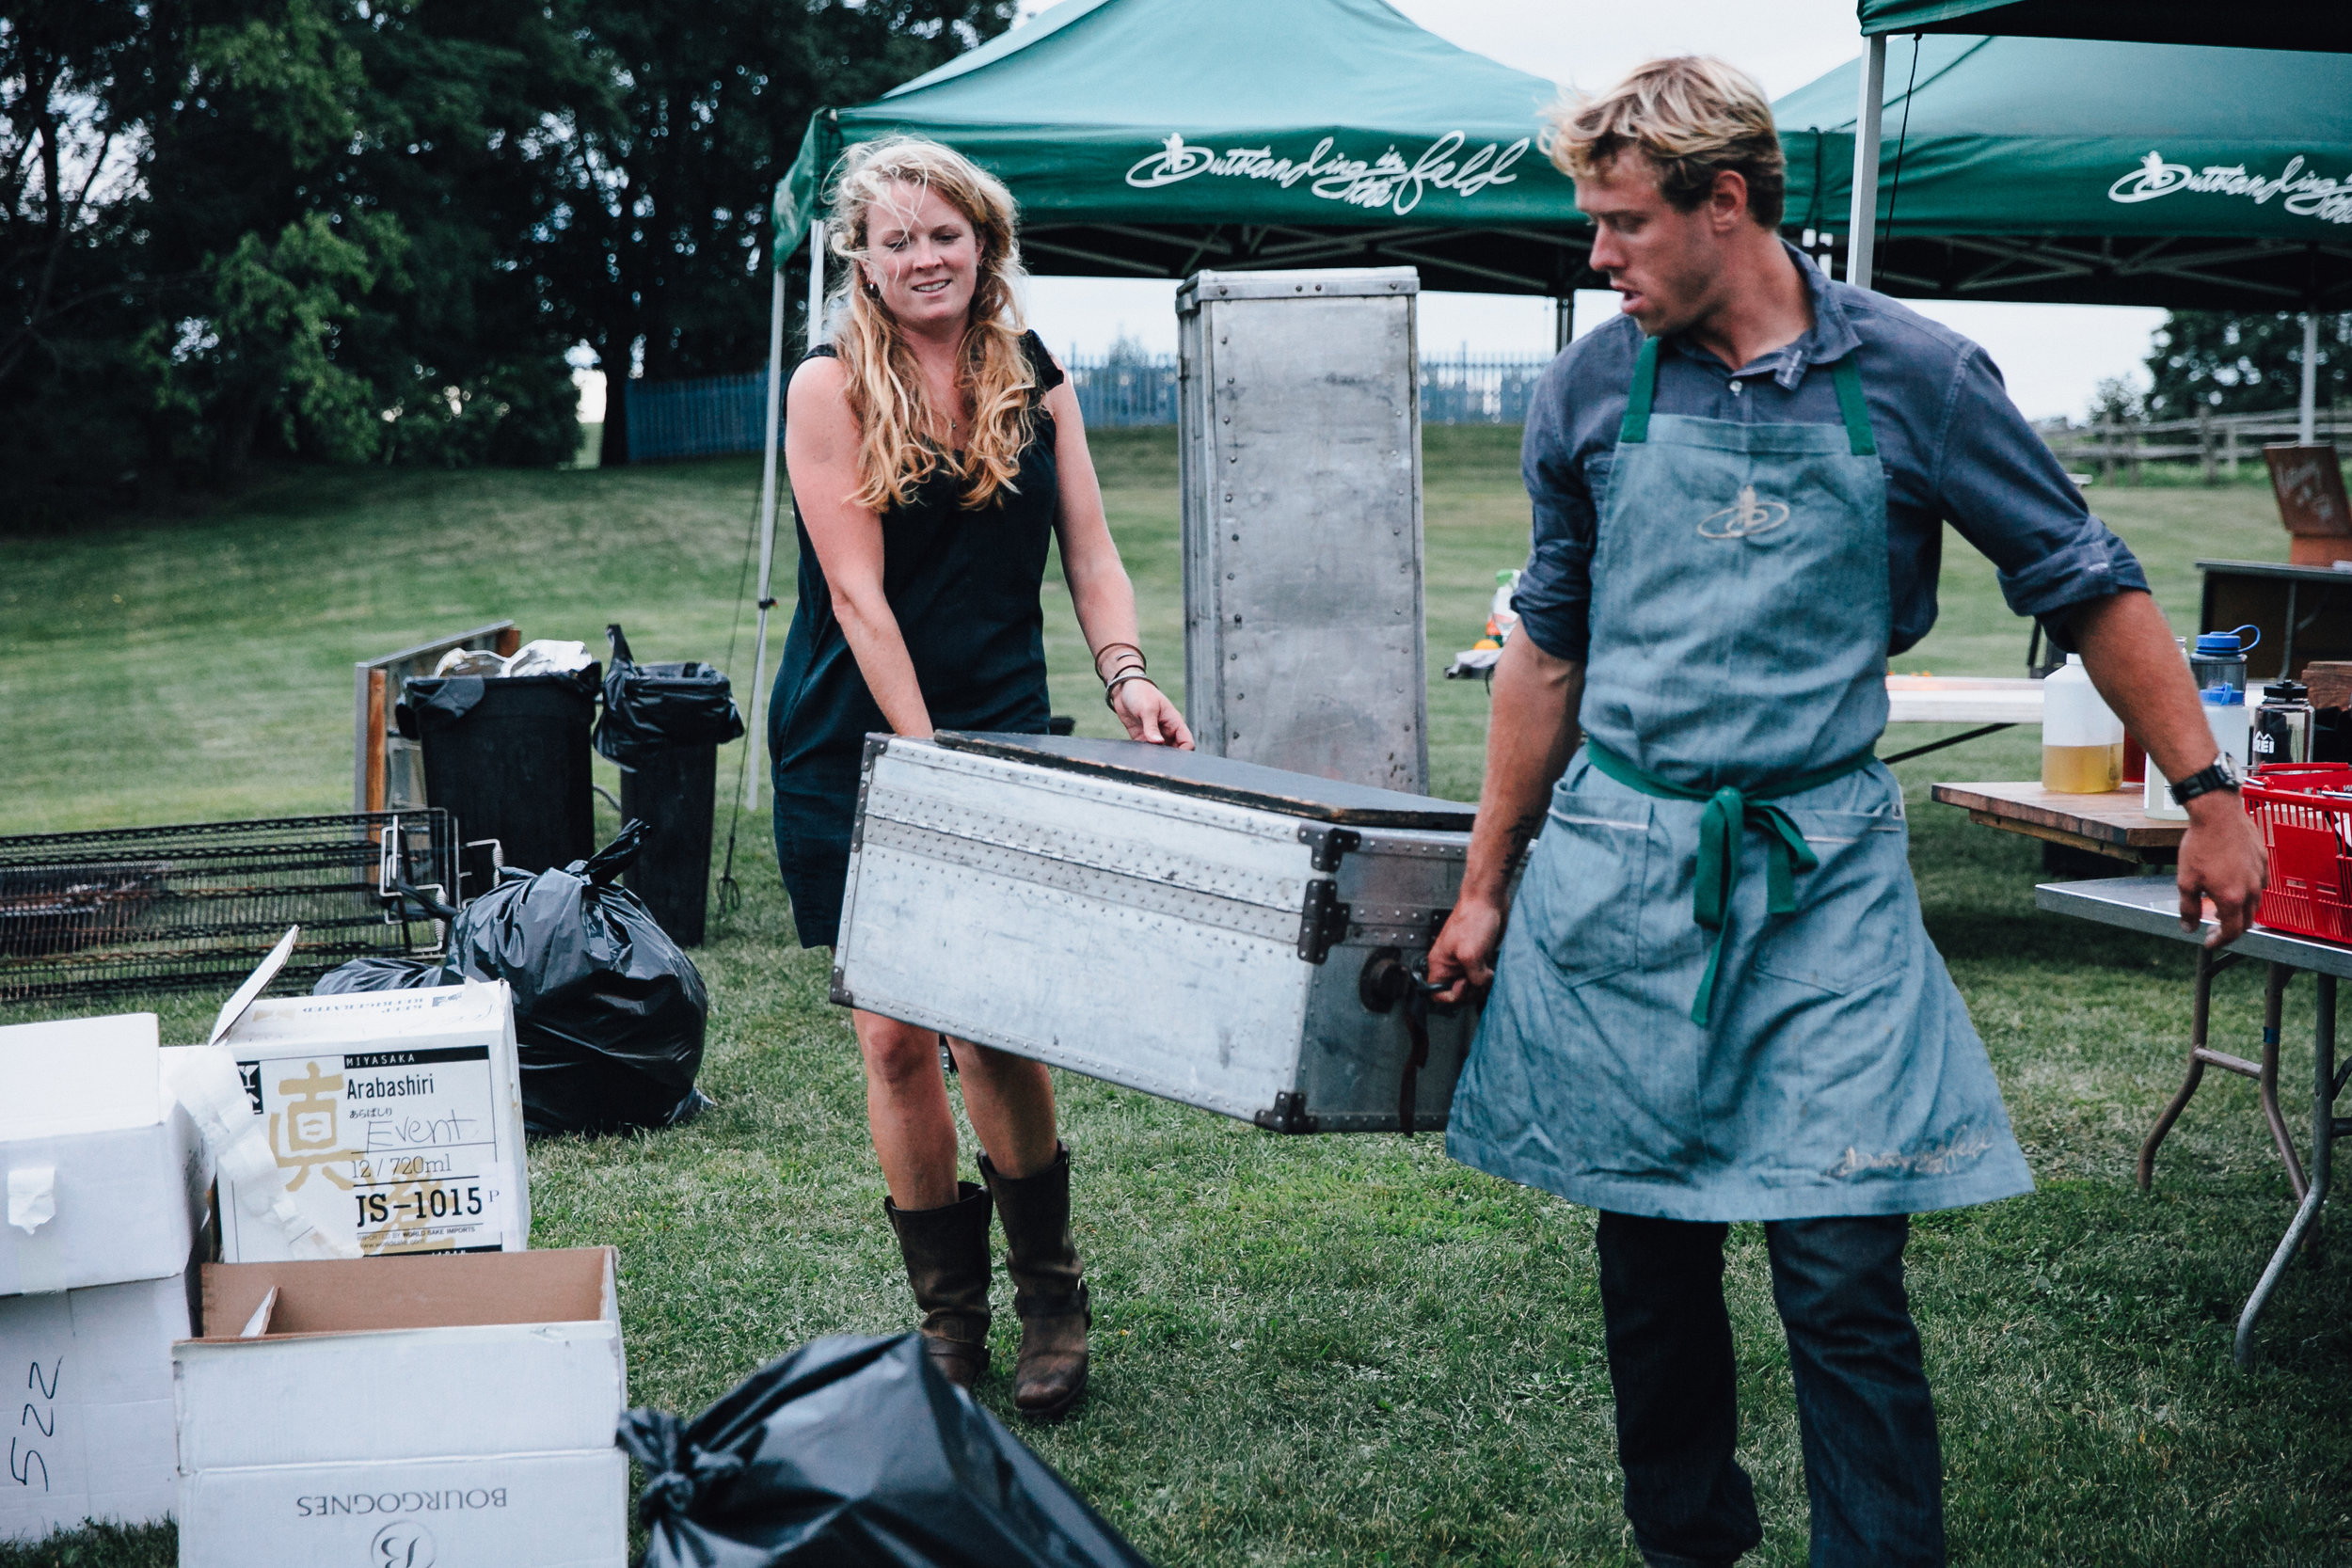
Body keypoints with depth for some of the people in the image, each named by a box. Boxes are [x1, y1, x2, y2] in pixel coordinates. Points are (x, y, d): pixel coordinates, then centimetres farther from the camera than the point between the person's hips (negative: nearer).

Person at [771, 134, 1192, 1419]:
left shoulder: (1036, 383, 6)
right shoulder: (831, 387, -7)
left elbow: (1090, 553, 4)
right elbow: (857, 593, -13)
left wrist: (1125, 674, -15)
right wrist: (929, 760, -19)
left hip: (1000, 739, 2)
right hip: (853, 749, -2)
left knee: (995, 1026, -4)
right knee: (894, 1038, 1)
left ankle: (1050, 1295, 16)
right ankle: (949, 1313, 16)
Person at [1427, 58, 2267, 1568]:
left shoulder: (1912, 377, -4)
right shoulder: (1591, 390, 3)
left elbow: (2087, 584, 4)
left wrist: (2208, 790, 0)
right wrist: (1488, 882, 14)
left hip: (1826, 870, -2)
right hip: (1620, 864, 3)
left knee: (1842, 1269, -7)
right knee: (1651, 1257, 10)